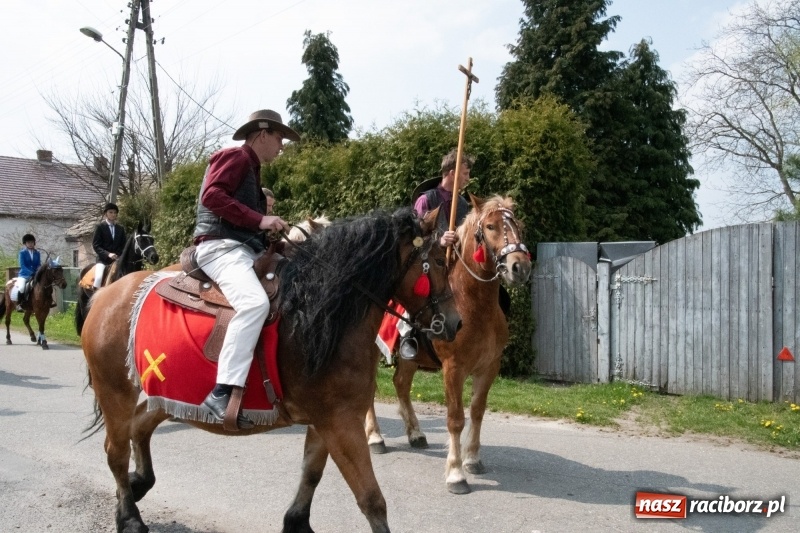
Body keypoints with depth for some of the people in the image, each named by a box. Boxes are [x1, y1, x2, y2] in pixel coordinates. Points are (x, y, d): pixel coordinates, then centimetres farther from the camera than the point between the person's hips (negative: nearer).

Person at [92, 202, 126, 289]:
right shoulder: (100, 227, 3)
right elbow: (95, 245, -4)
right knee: (99, 277, -27)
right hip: (103, 260, -4)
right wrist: (107, 254, -19)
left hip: (118, 260, 4)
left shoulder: (121, 228, 14)